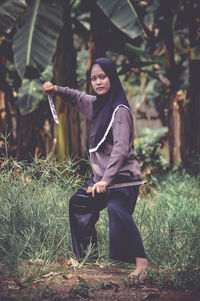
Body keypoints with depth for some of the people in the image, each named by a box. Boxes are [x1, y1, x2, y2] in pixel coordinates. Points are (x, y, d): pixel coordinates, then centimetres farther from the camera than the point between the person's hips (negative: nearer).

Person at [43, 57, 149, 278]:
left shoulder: (120, 110, -17)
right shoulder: (95, 104, 10)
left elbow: (120, 148, -28)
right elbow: (77, 97, 34)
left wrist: (106, 179, -38)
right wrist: (56, 90, 17)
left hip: (122, 175, -10)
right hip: (101, 176, 10)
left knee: (117, 209, -35)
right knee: (79, 203, 27)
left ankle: (141, 261, -43)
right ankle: (87, 254, 43)